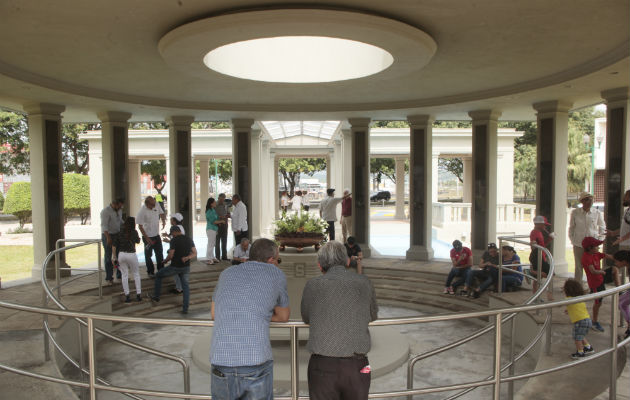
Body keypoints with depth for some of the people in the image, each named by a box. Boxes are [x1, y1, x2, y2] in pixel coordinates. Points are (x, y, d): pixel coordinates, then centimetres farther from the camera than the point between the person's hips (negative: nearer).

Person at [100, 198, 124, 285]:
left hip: (117, 234, 7)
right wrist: (108, 237, -36)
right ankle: (109, 278, 8)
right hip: (107, 235, -7)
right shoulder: (105, 211, -18)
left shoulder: (119, 210, 7)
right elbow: (104, 225, -26)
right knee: (108, 257, 0)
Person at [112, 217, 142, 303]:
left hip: (121, 255, 2)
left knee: (124, 275, 8)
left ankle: (127, 296, 7)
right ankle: (138, 295, 10)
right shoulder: (134, 232, -4)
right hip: (131, 255, -2)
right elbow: (138, 241, 13)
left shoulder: (120, 233, 3)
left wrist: (114, 257, 8)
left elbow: (114, 245, 2)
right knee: (136, 274, 13)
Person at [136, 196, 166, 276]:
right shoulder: (142, 211, -23)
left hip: (156, 234, 5)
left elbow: (161, 213, 11)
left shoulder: (157, 205, -8)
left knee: (160, 253, 12)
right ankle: (150, 272, 23)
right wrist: (147, 239, -17)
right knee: (148, 255, 9)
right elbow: (140, 226, -16)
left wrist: (163, 221, -11)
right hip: (148, 236, -5)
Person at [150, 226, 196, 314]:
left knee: (158, 275, 20)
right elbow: (194, 253, 2)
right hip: (186, 267, 5)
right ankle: (185, 309, 3)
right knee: (185, 286, 11)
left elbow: (171, 255, -16)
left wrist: (165, 261, 3)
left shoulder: (174, 240, -13)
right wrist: (187, 257, -7)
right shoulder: (189, 239, 4)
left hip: (175, 267, -4)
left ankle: (156, 296, 28)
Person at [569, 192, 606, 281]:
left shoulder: (597, 213, -1)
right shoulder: (575, 213, -2)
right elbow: (571, 227, 10)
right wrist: (572, 239, 6)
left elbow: (602, 227, 14)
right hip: (578, 244, 0)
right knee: (578, 266, 6)